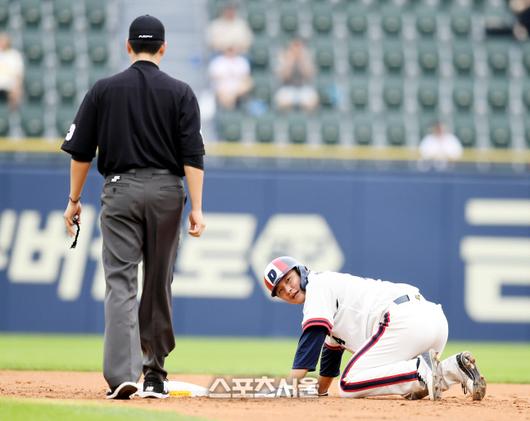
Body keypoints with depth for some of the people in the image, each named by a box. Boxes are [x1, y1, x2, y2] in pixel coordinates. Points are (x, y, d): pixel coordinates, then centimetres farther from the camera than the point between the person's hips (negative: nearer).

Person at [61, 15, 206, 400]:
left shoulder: (103, 90, 3)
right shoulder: (180, 93, 1)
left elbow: (81, 151, 4)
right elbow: (192, 155, -6)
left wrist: (74, 200, 13)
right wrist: (197, 207, -6)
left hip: (120, 189, -1)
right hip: (166, 190, 1)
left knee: (121, 282, -5)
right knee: (159, 285, 12)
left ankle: (122, 374, -20)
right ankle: (155, 374, 20)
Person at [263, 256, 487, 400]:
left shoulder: (318, 284, 7)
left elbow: (312, 338, -6)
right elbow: (331, 349, 46)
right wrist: (320, 390, 50)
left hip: (403, 319, -10)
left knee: (349, 385, -11)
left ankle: (421, 370, -20)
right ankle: (458, 368, 3)